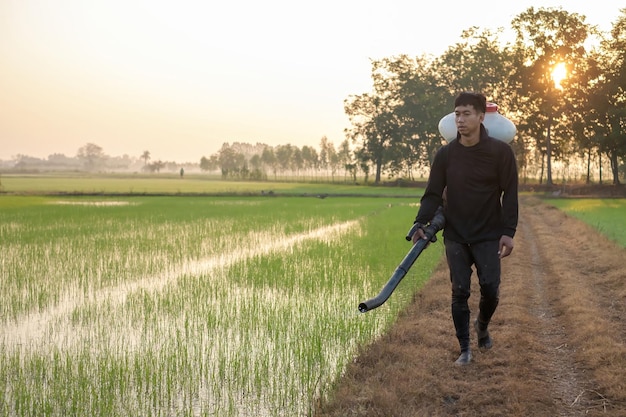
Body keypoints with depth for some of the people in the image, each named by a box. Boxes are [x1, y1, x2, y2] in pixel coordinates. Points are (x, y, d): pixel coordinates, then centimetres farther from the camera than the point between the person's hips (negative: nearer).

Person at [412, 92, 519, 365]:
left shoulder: (500, 152, -6)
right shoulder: (445, 154, -1)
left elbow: (510, 194, -5)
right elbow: (433, 193, 0)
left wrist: (508, 232, -11)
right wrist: (421, 223, -15)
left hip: (488, 236, -1)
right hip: (455, 237, 2)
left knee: (490, 289, -5)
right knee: (460, 292, 0)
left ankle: (482, 326, 28)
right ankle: (465, 349, 12)